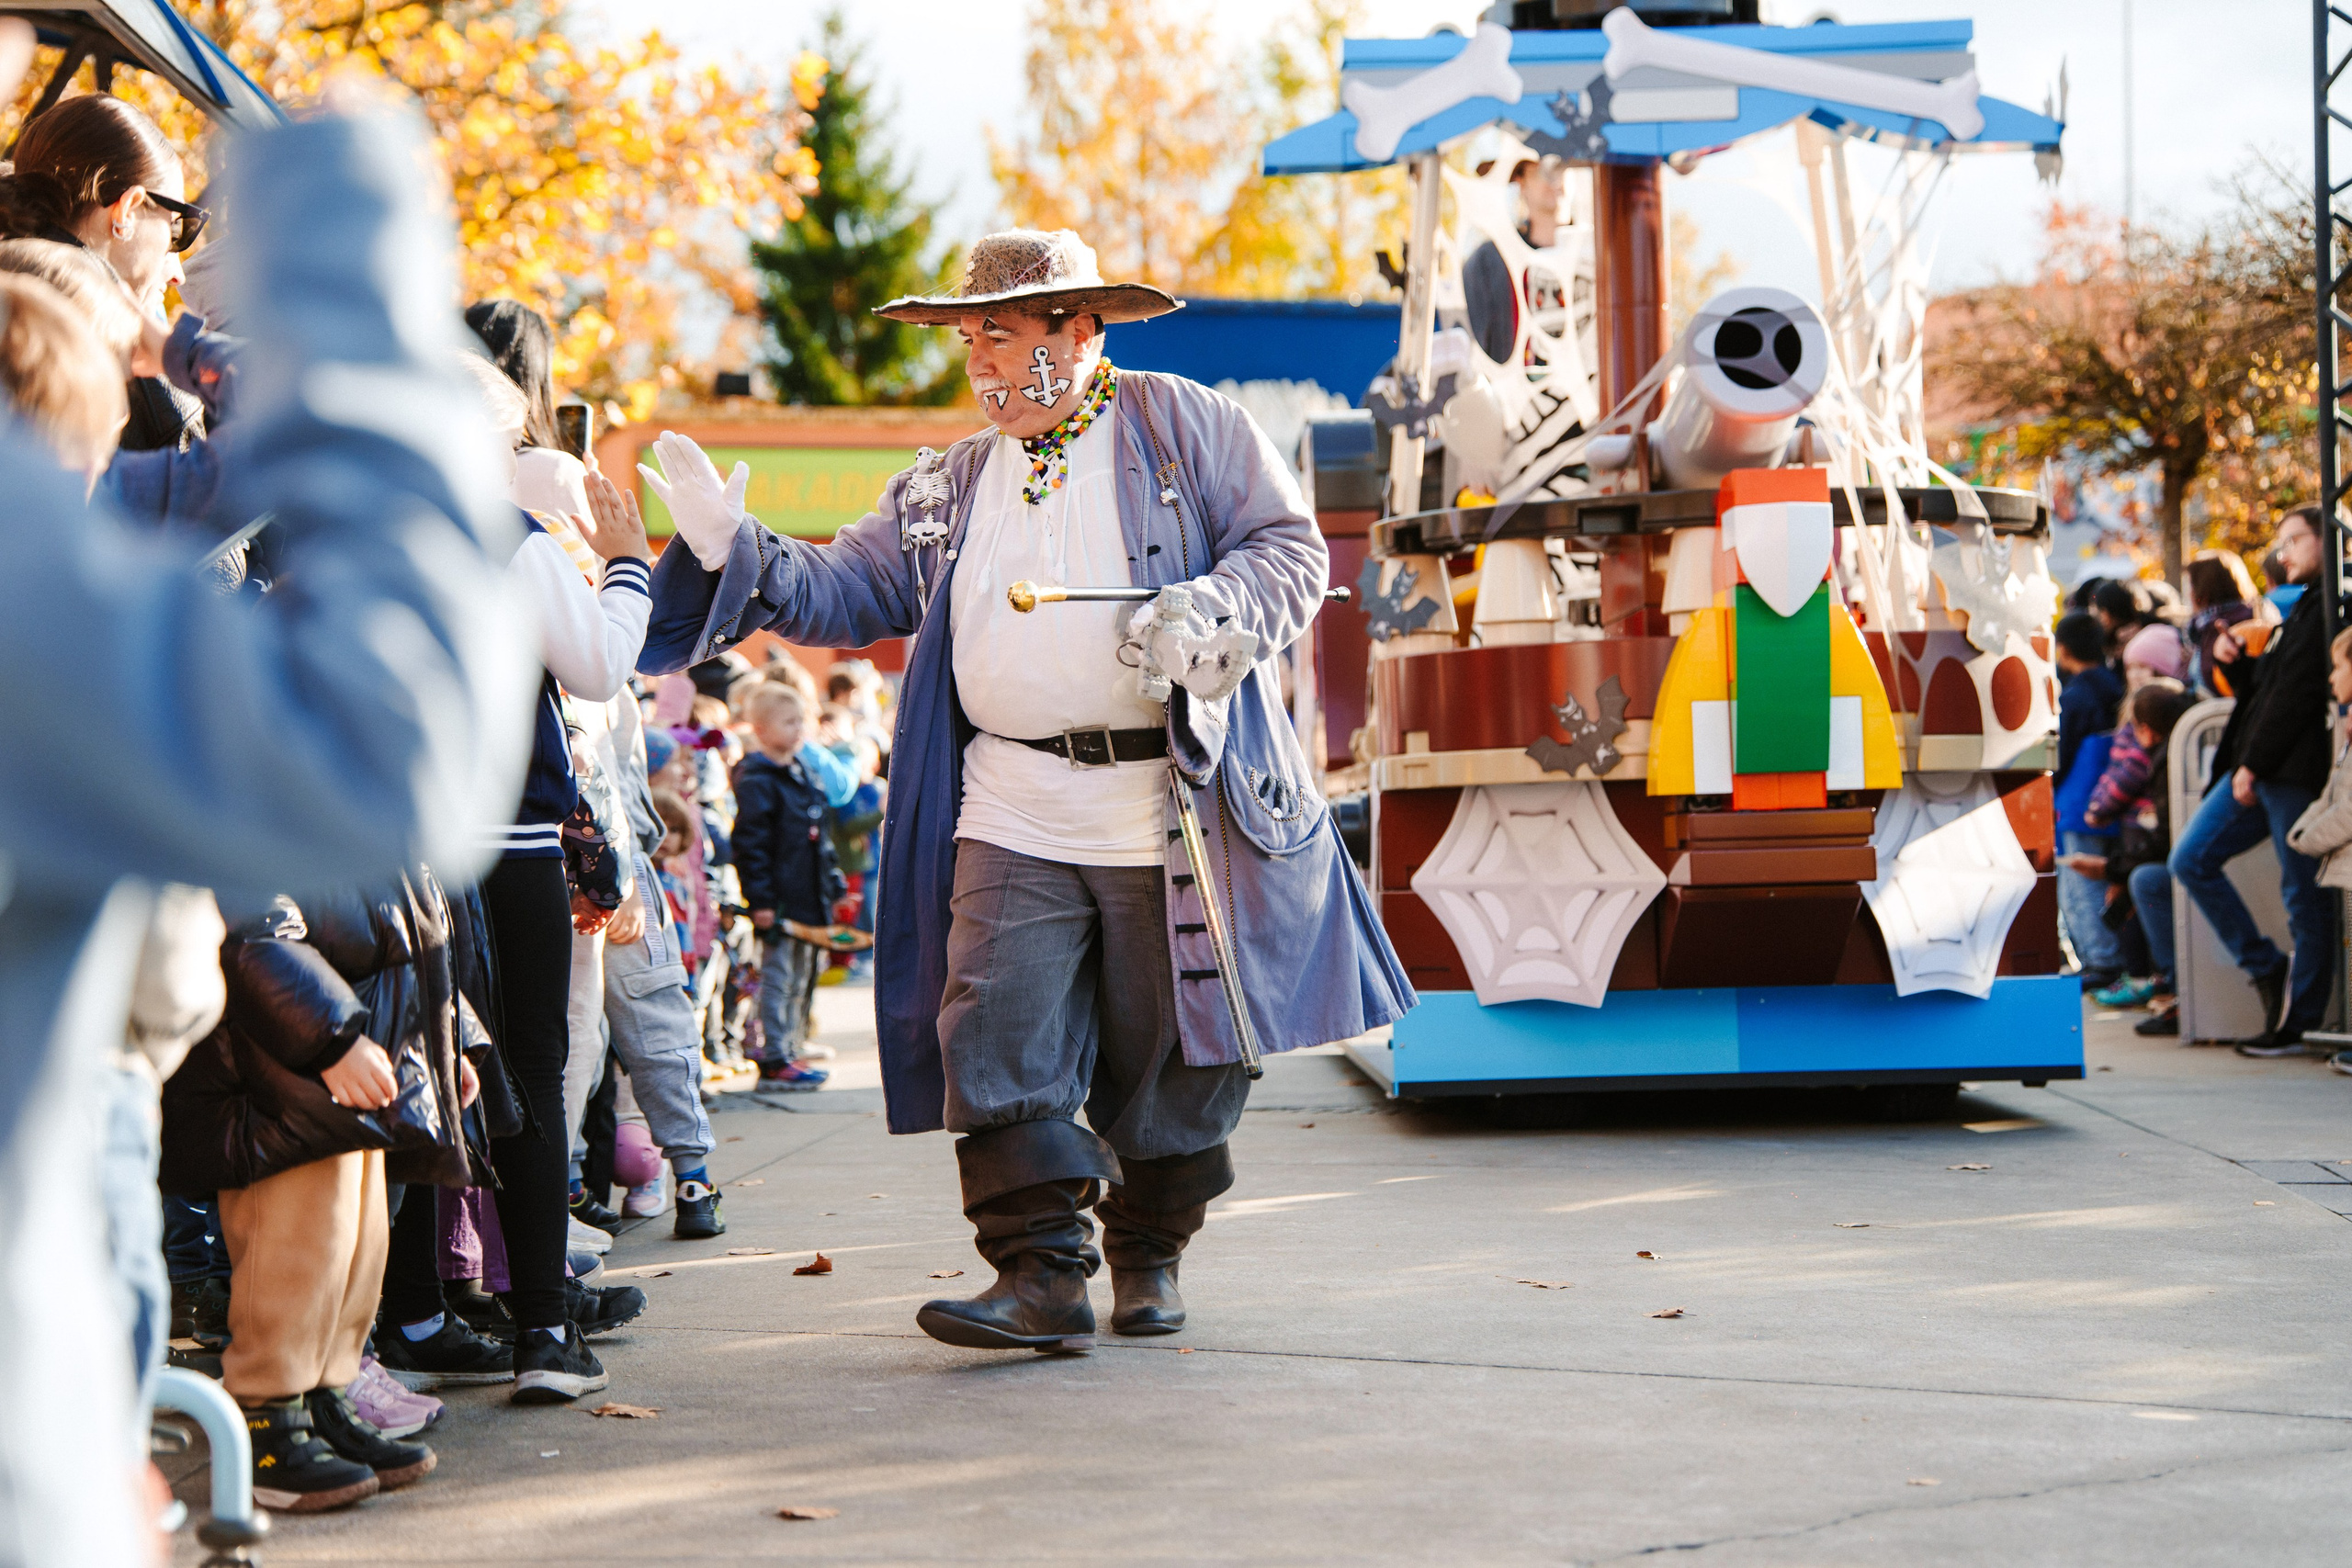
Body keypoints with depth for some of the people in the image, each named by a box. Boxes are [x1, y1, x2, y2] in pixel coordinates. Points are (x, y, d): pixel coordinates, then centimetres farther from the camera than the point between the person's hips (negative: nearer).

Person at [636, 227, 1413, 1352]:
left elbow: (1291, 549, 1)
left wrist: (1213, 613, -17)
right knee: (1003, 1040, -9)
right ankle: (1042, 1271, -7)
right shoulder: (950, 488, 17)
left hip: (1172, 815, -3)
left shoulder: (1182, 427, 4)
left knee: (1168, 1050, 5)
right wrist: (733, 547, -1)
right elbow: (841, 596, 14)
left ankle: (1149, 1257, 23)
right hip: (1014, 823, 3)